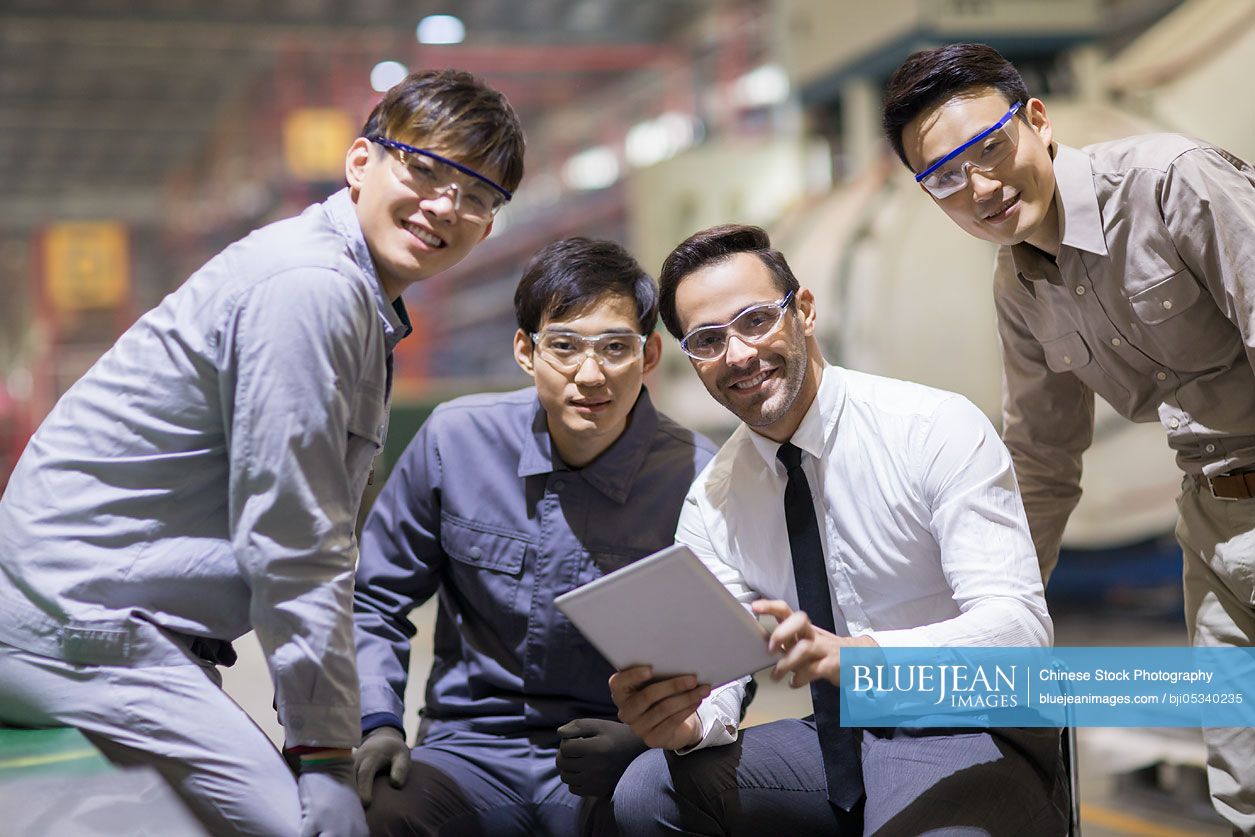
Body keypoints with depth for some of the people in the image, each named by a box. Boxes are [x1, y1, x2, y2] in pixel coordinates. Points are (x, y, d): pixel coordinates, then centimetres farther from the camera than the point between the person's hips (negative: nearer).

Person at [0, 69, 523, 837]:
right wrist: (327, 754, -14)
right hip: (79, 623, -10)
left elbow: (316, 538, 16)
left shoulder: (356, 300, 15)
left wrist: (350, 732, 14)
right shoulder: (310, 285, -17)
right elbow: (289, 548, -18)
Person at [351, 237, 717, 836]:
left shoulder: (696, 481, -9)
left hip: (623, 766, -1)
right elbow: (370, 600, 9)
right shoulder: (456, 439, -3)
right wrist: (379, 724, -6)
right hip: (472, 749, 1)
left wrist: (644, 738, -18)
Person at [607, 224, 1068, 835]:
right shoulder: (710, 506, 3)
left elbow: (1019, 625, -24)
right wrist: (682, 721, -29)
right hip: (838, 741, 6)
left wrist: (856, 654, -41)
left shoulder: (938, 430, -14)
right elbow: (714, 675, -3)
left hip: (976, 736, -5)